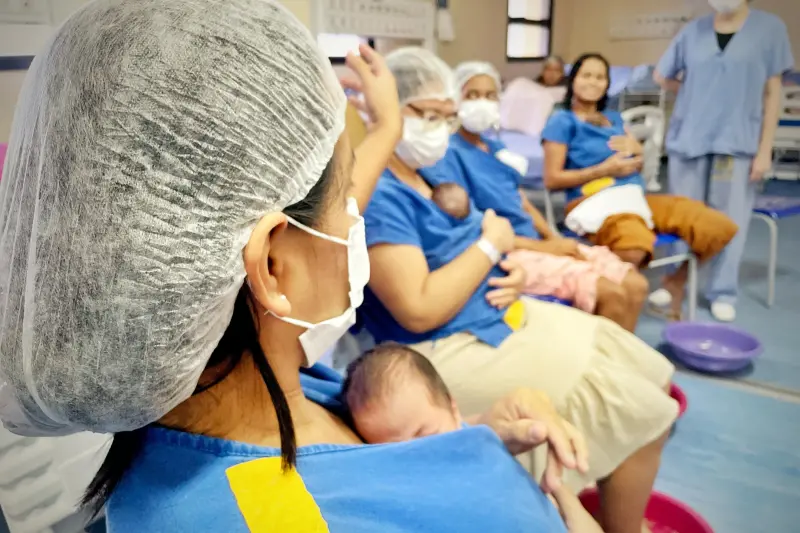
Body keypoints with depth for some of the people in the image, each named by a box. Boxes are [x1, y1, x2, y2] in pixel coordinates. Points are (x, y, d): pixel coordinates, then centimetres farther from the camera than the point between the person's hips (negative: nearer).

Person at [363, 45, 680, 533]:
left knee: (653, 378, 13)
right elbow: (420, 311, -27)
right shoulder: (378, 194, -20)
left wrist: (512, 273, -4)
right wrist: (491, 245, -16)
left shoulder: (427, 173, 11)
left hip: (503, 316, 10)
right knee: (642, 416, -8)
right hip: (454, 349, -10)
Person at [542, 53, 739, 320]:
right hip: (595, 202, -7)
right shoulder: (562, 121, 3)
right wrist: (605, 169, -9)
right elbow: (552, 179, -6)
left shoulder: (614, 118, 25)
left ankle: (678, 280, 18)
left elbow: (638, 165, 28)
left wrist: (636, 150, 3)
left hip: (637, 197, 8)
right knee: (634, 249, -43)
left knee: (721, 228, -7)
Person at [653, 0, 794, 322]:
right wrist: (698, 89, 3)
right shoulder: (694, 30, 5)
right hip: (688, 138, 2)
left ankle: (723, 292, 17)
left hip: (737, 142, -2)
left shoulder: (770, 27, -1)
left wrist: (765, 150, -5)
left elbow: (772, 93, -1)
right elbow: (661, 77, 15)